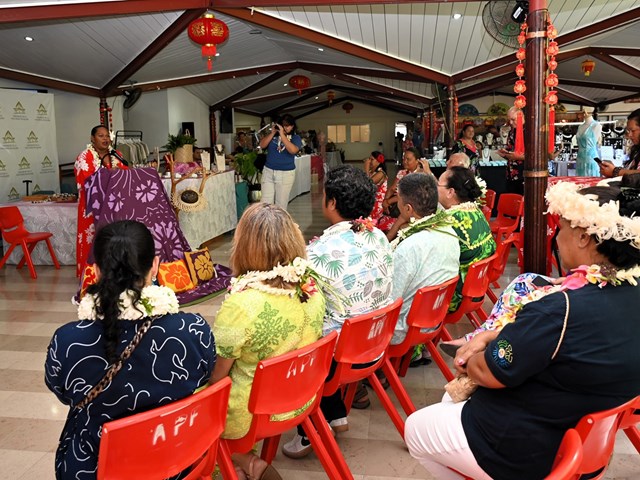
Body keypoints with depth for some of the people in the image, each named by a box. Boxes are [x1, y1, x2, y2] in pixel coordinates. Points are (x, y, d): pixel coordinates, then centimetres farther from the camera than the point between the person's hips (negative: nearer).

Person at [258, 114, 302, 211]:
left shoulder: (295, 138, 0)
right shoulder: (273, 134, 9)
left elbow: (293, 150, -19)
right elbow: (262, 145, -1)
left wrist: (282, 134, -19)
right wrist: (272, 133, -9)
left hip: (286, 173, -3)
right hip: (268, 171, 3)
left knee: (281, 204, 2)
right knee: (265, 203, 1)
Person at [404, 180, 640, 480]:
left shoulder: (564, 309, -35)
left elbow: (485, 372, -23)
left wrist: (469, 360, -1)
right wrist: (492, 336, -3)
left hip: (526, 453, -8)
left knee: (415, 428, 17)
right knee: (453, 399, 29)